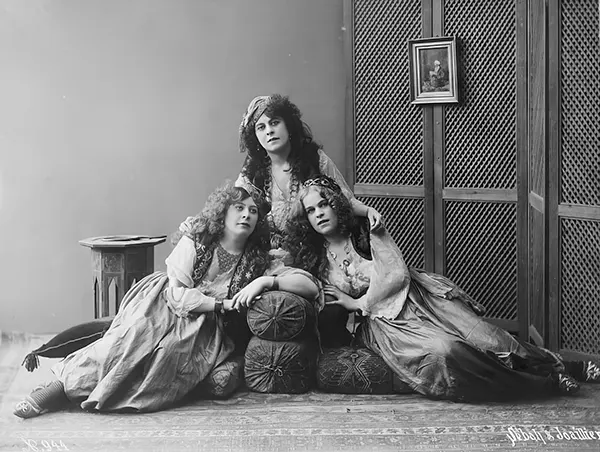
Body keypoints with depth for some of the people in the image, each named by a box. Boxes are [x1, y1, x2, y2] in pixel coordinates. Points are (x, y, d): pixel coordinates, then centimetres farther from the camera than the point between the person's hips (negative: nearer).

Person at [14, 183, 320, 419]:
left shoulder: (260, 261, 2)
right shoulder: (194, 243, -2)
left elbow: (310, 286, -8)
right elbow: (177, 294, -12)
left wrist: (266, 281, -22)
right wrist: (223, 305, -17)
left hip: (204, 326, 1)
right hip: (162, 304, -1)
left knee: (172, 347, -32)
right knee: (139, 333, -34)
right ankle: (63, 384, -34)